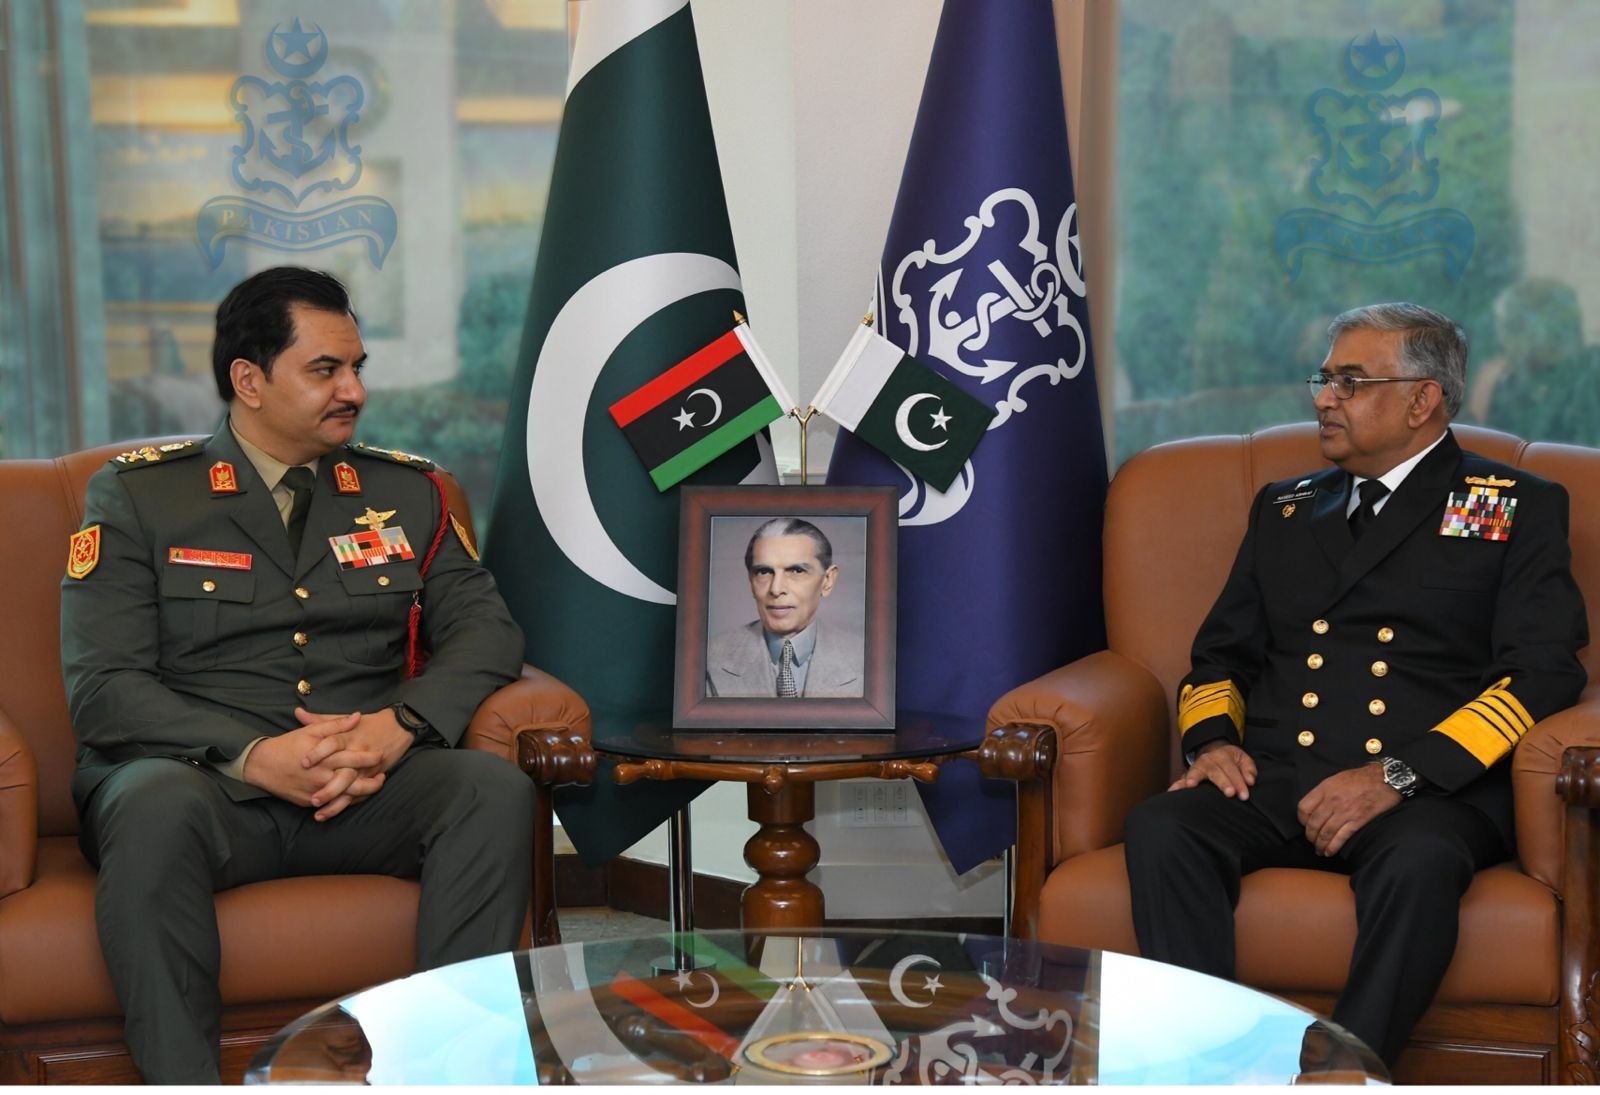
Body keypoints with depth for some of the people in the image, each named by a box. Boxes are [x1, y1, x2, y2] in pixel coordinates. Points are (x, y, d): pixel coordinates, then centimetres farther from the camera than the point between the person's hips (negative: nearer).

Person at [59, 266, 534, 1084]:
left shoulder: (406, 492, 17)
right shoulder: (137, 495, 6)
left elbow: (485, 627, 8)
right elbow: (102, 687, -4)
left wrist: (398, 726, -14)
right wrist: (253, 756, -20)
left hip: (368, 790, 3)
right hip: (204, 778, -3)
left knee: (496, 789, -26)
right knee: (159, 803, -37)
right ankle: (181, 1083, -31)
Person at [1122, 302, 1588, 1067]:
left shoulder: (1518, 508, 11)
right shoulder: (1284, 508, 26)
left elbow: (1544, 670, -2)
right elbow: (1221, 653, 25)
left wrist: (1399, 776, -15)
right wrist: (1212, 739, 0)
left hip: (1430, 792, -3)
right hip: (1273, 783, 4)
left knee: (1418, 862, -39)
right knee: (1161, 828, -29)